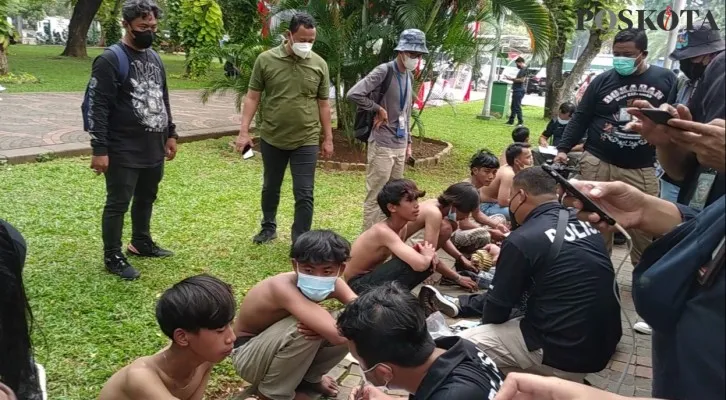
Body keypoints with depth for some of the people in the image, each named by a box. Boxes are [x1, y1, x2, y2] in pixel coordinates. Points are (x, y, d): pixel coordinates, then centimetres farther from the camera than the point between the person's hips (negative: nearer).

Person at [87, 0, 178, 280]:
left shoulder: (155, 58, 12)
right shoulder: (110, 61, -13)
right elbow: (97, 107, -16)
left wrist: (171, 134, 19)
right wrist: (99, 149, -19)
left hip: (154, 148, 7)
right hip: (123, 151, -7)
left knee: (146, 198, 19)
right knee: (118, 203, 2)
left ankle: (141, 243, 37)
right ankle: (112, 257, 15)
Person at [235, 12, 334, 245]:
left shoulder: (319, 64, -2)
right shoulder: (265, 60, -5)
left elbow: (323, 104, 5)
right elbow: (252, 97, -2)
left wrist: (328, 138, 5)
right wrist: (244, 131, -8)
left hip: (307, 141, -1)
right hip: (271, 139, 1)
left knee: (304, 194, -1)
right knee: (270, 188, 19)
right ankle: (269, 227, 41)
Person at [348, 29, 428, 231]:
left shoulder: (409, 76, 12)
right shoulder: (384, 71, -13)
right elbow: (354, 94, -23)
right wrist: (378, 109, -15)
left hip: (400, 145, 8)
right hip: (382, 145, -8)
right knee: (376, 197, -1)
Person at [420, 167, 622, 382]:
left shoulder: (523, 239, -17)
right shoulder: (586, 225, 4)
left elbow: (498, 304, -5)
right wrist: (506, 259, 31)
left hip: (564, 353, -8)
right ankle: (459, 304, 35)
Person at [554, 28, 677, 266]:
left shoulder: (665, 79, 4)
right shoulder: (602, 81, 4)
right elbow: (580, 119, 5)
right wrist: (563, 149, -7)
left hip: (642, 169, 0)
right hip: (598, 164, 0)